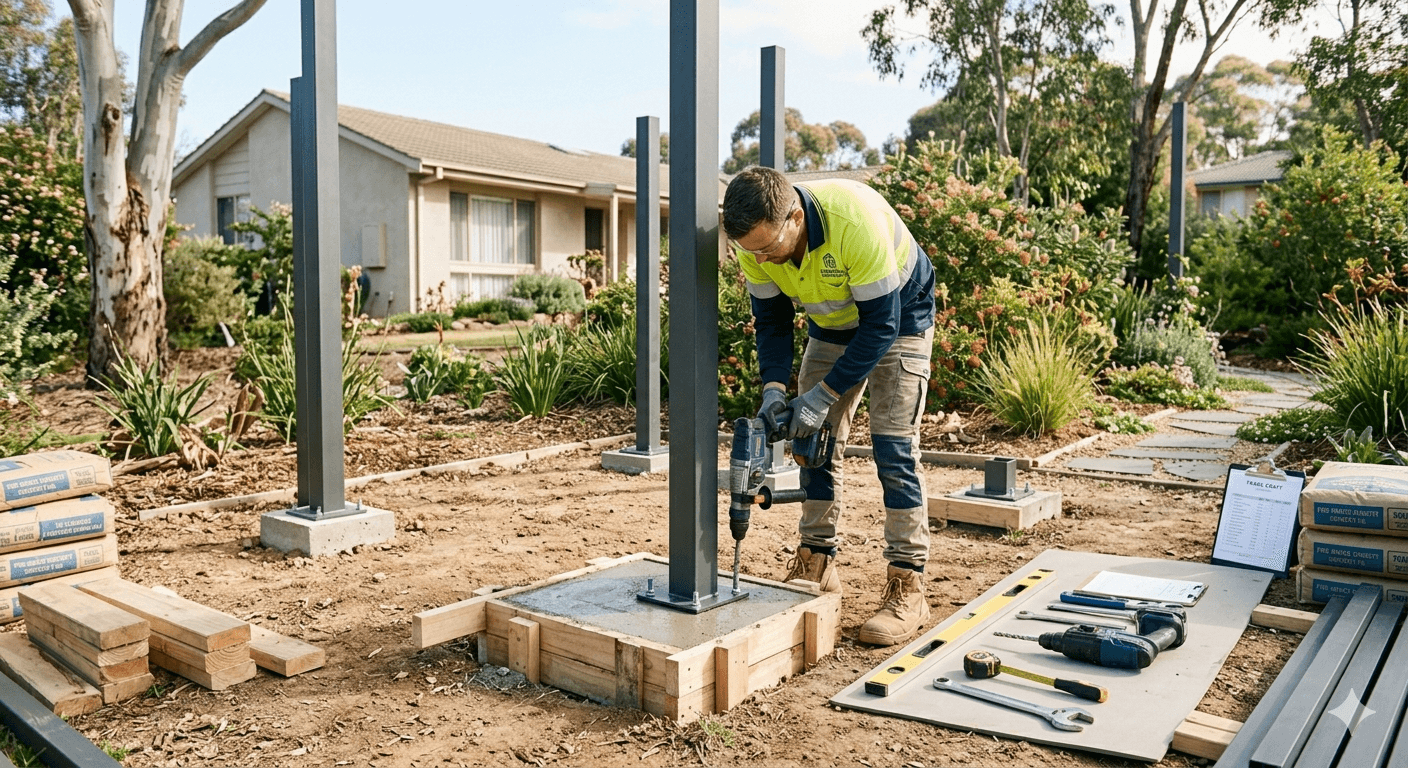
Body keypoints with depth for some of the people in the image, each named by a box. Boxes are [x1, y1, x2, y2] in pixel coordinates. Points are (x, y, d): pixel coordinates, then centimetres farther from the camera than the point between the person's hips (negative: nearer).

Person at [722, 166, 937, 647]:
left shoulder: (856, 222, -38)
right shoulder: (757, 239, -20)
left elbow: (882, 326, -32)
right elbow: (771, 319, -8)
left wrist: (824, 394, -33)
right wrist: (774, 386, -23)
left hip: (899, 316, -6)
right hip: (832, 323, 6)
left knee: (893, 445, -14)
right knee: (816, 441, 2)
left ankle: (907, 590, -8)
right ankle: (817, 566, 14)